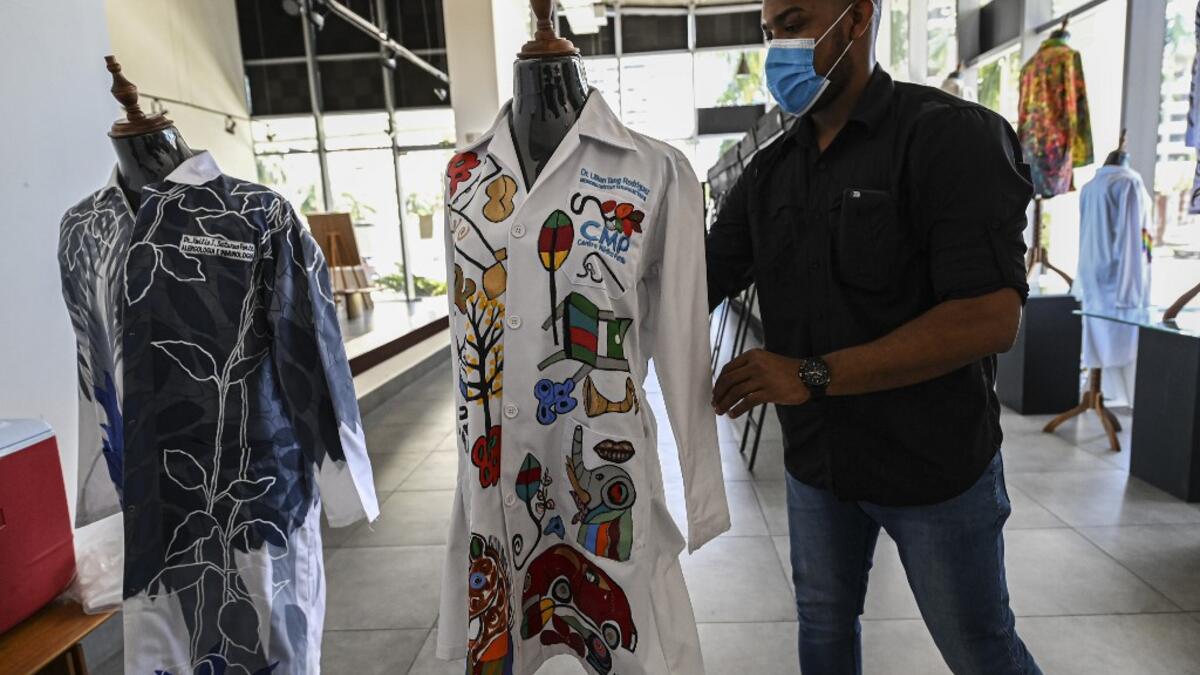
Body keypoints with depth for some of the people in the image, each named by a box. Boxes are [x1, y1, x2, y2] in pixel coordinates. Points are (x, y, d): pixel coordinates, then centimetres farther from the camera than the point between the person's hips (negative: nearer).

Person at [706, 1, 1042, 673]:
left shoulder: (953, 135, -14)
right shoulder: (770, 171, 3)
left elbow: (991, 317, -24)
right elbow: (701, 283, 3)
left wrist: (813, 375, -27)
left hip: (935, 463, -5)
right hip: (815, 460, 5)